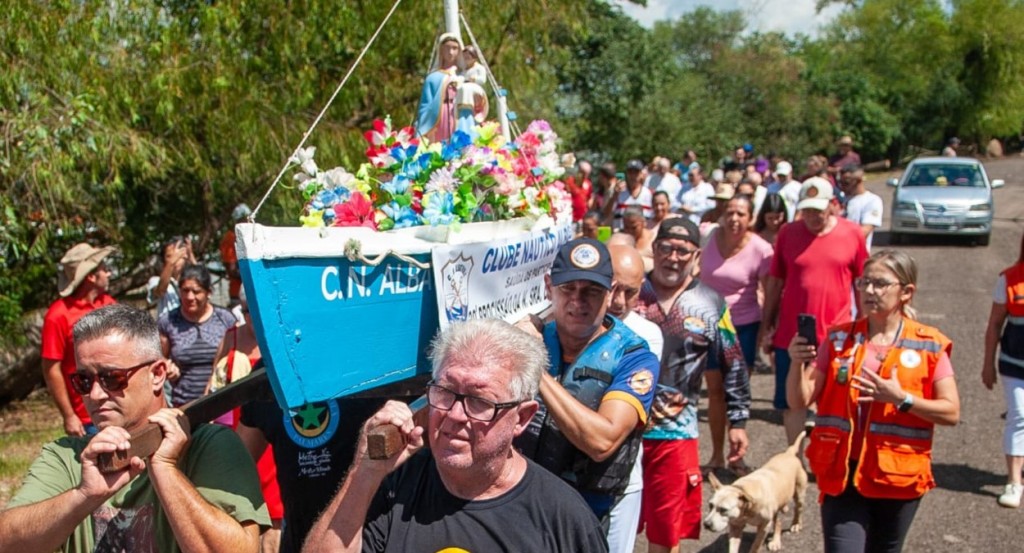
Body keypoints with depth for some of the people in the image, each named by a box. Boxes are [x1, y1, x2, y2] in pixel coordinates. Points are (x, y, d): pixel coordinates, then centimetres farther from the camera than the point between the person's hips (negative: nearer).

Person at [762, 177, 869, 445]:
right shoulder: (788, 233, 0)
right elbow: (775, 282, 5)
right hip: (791, 336, 1)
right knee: (792, 402, 9)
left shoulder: (852, 234, -1)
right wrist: (766, 327, 5)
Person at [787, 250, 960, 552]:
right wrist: (798, 364, -20)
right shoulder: (839, 338, 3)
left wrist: (902, 399, -18)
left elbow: (951, 412, -5)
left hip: (898, 476, 0)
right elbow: (799, 400, -1)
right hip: (842, 473, 0)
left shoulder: (928, 346, -1)